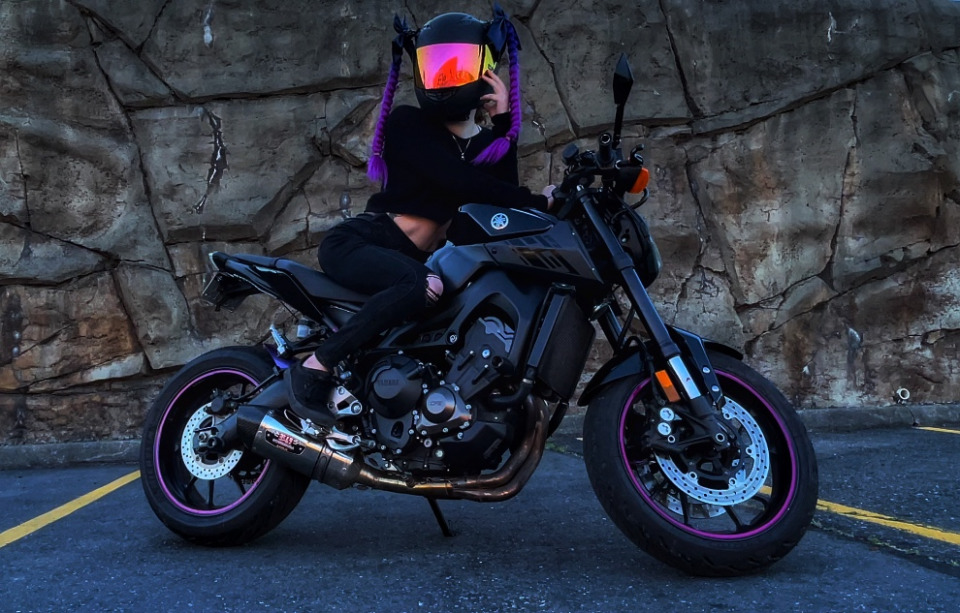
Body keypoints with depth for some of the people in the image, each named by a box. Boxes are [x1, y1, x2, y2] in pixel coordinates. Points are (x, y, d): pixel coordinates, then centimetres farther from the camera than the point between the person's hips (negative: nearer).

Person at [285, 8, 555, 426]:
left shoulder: (493, 144, 12)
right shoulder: (408, 123, -4)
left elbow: (503, 206, -8)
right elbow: (458, 181, -19)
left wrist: (504, 124, -10)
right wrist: (537, 203, -17)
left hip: (418, 260, 7)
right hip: (357, 242, -6)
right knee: (419, 285, -37)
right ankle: (313, 369, -26)